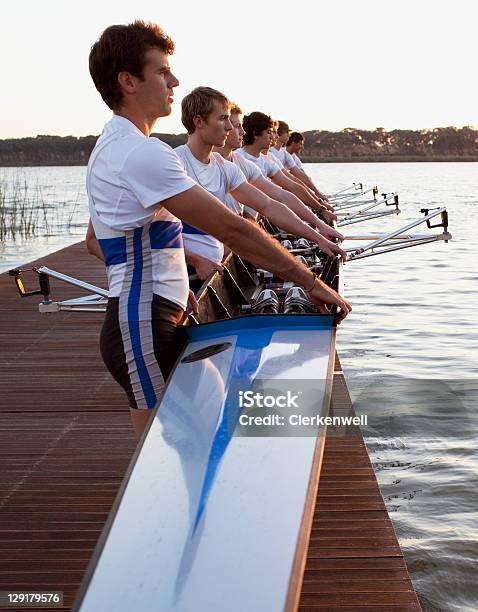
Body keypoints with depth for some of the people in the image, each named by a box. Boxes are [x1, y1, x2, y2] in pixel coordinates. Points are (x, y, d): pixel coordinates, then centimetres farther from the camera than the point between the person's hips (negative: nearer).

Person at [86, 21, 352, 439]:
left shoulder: (111, 146, 17)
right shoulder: (140, 152, -18)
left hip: (138, 321, 11)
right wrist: (310, 282, -17)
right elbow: (230, 228, -22)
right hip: (145, 327, -11)